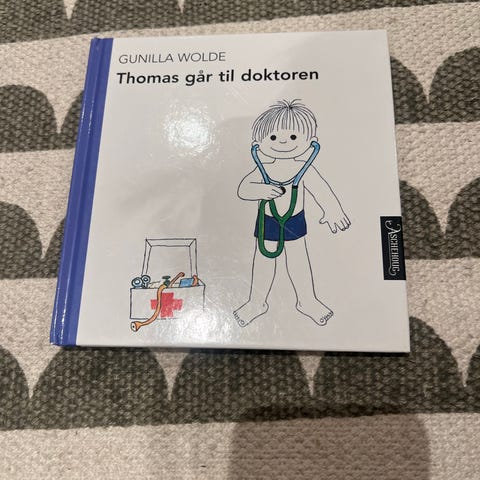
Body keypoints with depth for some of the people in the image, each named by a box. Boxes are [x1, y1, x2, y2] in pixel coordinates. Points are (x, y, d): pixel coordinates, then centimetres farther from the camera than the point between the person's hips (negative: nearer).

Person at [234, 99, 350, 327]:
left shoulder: (305, 170, -12)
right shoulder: (263, 170, -13)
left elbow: (322, 191, -19)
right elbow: (243, 189, -19)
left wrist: (332, 211, -34)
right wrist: (262, 190, -39)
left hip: (295, 222, 0)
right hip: (267, 223, 0)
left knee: (298, 261, 11)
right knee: (263, 261, 12)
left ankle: (307, 301, 32)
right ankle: (256, 302, 30)